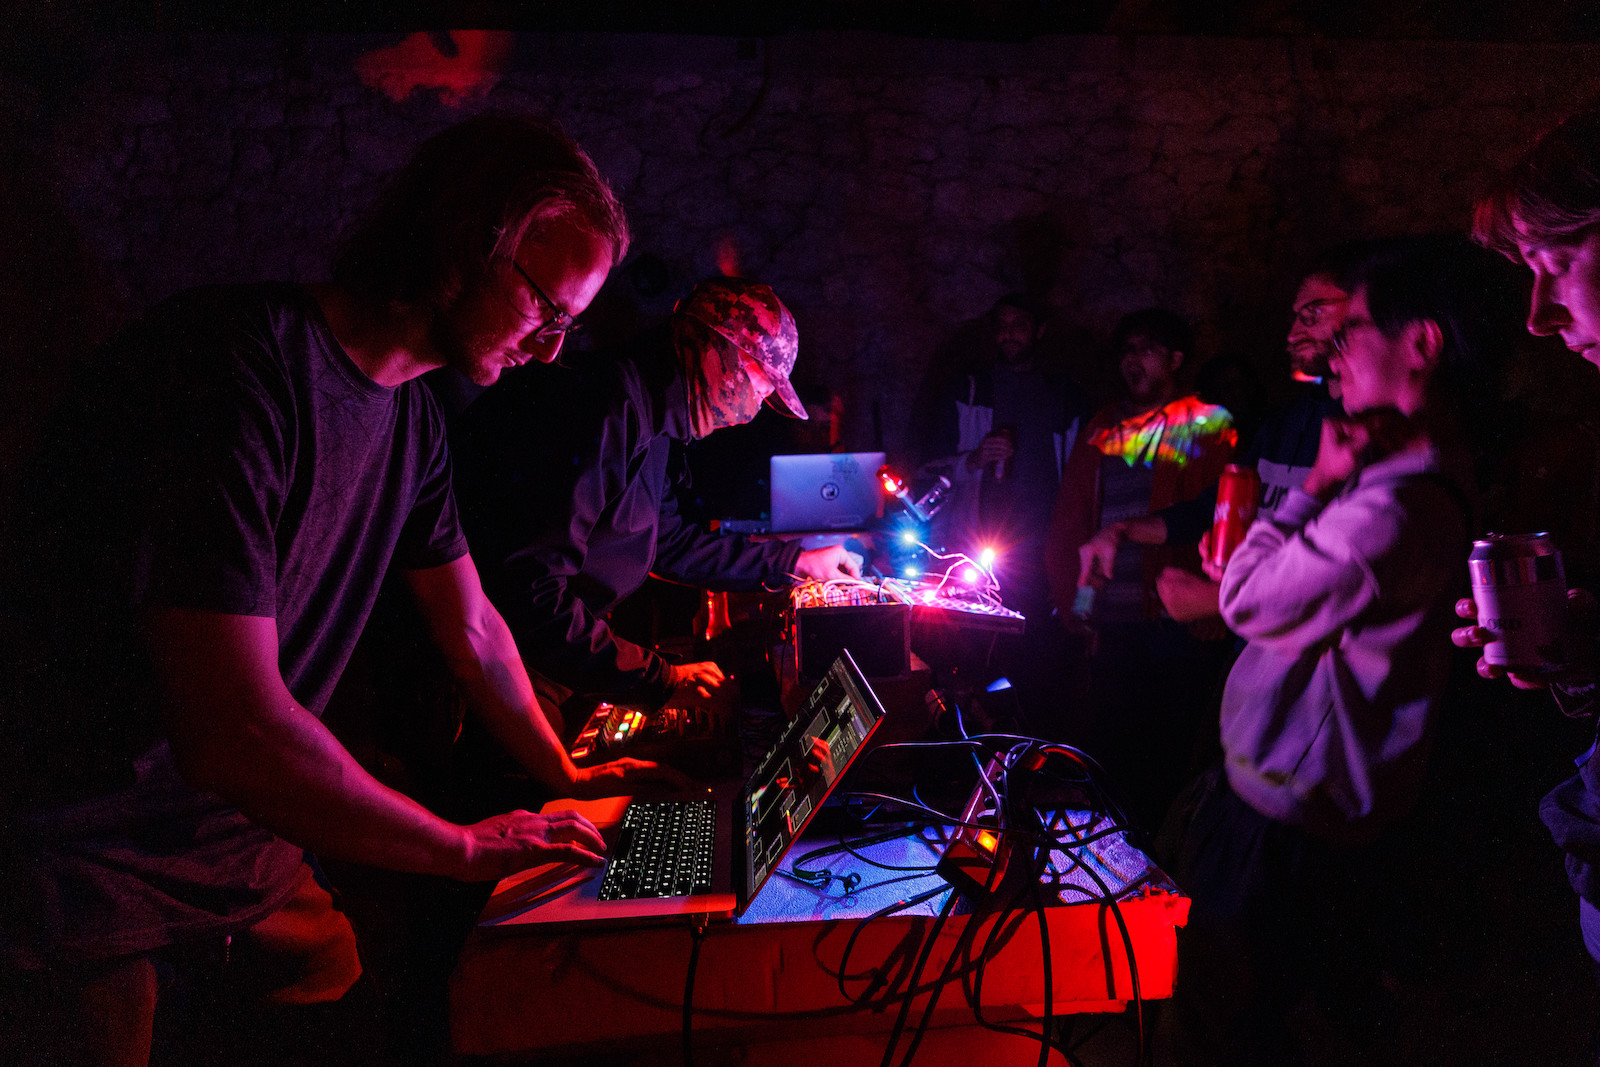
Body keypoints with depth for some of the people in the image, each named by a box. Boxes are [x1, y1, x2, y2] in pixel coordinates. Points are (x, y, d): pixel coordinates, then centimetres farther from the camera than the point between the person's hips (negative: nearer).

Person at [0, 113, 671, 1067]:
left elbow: (472, 628, 16)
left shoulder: (410, 416, 2)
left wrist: (564, 777, 21)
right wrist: (468, 849, -19)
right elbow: (236, 731, -31)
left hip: (240, 842, 8)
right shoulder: (237, 362, -27)